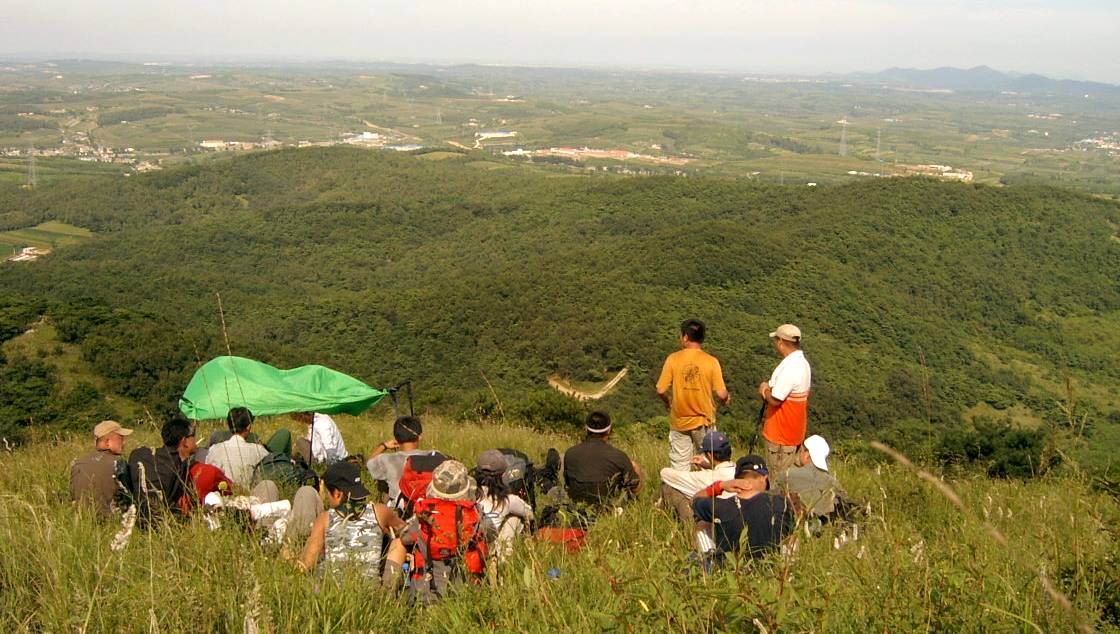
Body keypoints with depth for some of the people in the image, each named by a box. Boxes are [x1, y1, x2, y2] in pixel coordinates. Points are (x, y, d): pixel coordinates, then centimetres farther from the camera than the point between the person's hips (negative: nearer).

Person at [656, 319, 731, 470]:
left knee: (679, 469, 8)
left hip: (679, 422, 0)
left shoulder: (673, 359, -9)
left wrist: (668, 402, 13)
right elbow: (721, 394, -11)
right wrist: (727, 397, 13)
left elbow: (661, 390, -8)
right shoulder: (711, 361, -10)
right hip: (703, 422, 0)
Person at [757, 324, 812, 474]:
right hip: (793, 431, 10)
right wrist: (769, 387, -3)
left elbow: (774, 399, -26)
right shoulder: (802, 362, 8)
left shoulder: (790, 367, -24)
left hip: (781, 434, -10)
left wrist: (765, 389, -6)